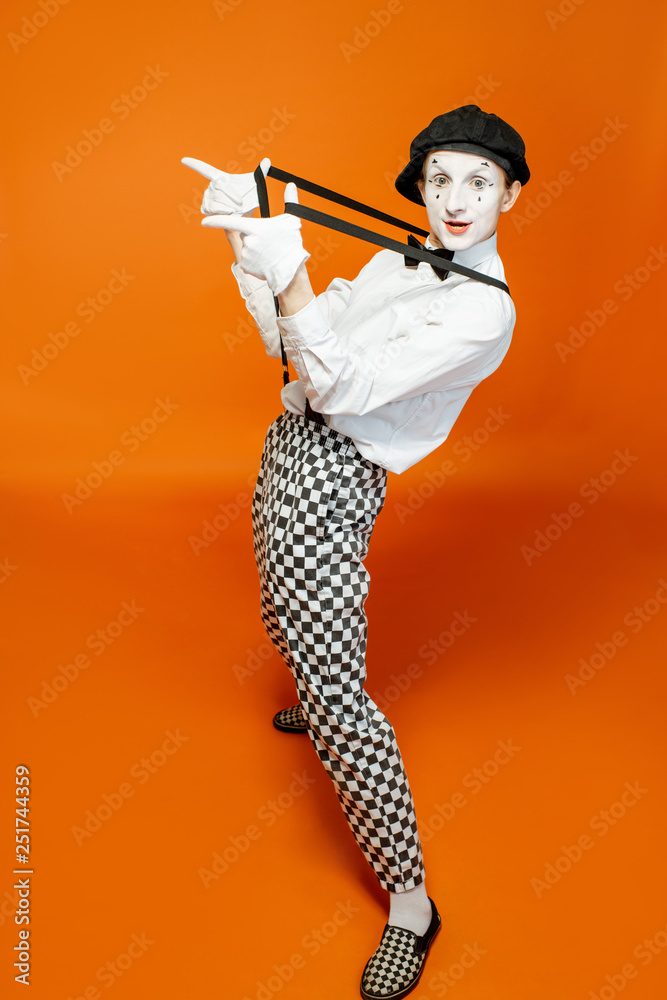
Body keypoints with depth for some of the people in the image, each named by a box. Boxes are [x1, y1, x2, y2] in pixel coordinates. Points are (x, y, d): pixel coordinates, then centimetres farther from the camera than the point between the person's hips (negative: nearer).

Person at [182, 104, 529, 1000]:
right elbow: (290, 342, 9)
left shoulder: (483, 310, -16)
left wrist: (287, 277, -31)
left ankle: (410, 901, 4)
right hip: (289, 447, 9)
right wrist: (247, 239, 1)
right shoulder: (396, 262, 11)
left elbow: (342, 388, -24)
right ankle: (314, 705, 62)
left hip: (331, 482, -9)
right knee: (289, 624, 29)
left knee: (337, 696, -10)